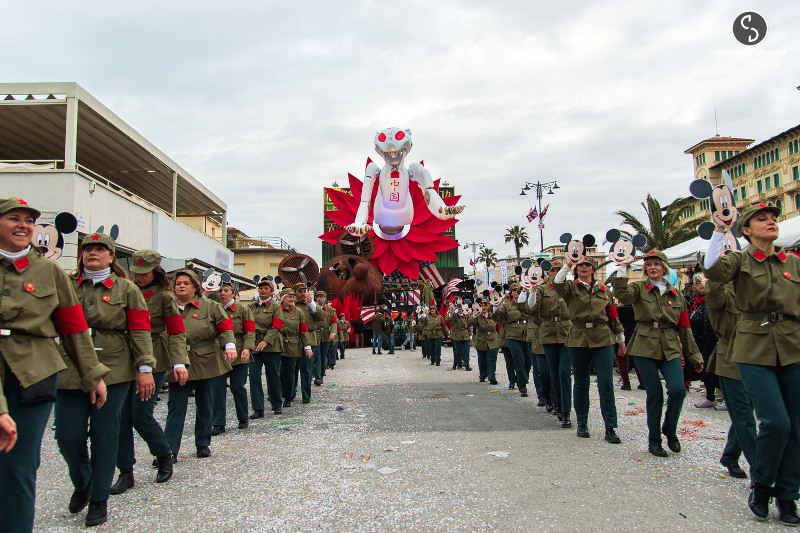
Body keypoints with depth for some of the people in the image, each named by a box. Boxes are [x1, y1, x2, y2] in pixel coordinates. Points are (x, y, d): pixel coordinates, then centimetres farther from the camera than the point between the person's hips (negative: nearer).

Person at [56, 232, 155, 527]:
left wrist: (144, 369, -7)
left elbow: (140, 330, -2)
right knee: (68, 436, 3)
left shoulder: (126, 289, 3)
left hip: (113, 372, -2)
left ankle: (99, 500, 22)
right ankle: (81, 485, 34)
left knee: (105, 435, 4)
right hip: (70, 372, 2)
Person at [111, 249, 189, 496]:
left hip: (153, 361, -4)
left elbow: (177, 332, -9)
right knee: (121, 416, 1)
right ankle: (126, 473, 13)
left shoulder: (164, 296, -5)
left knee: (141, 415, -6)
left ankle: (164, 456, 20)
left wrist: (180, 362, -22)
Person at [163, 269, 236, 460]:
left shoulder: (210, 306, 1)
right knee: (176, 408, 0)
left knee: (205, 406, 11)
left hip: (205, 364, 0)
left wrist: (229, 346, -20)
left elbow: (225, 327, -3)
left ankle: (203, 444, 25)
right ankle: (170, 450, 4)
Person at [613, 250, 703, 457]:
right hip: (645, 347, -2)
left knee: (678, 389, -15)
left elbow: (684, 327, 13)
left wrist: (694, 355, 13)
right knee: (654, 394, 0)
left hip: (670, 348, 2)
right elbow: (621, 294, -21)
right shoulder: (639, 288, 3)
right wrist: (623, 270, -28)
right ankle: (654, 440, 18)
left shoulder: (675, 295, 11)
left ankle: (670, 430, 12)